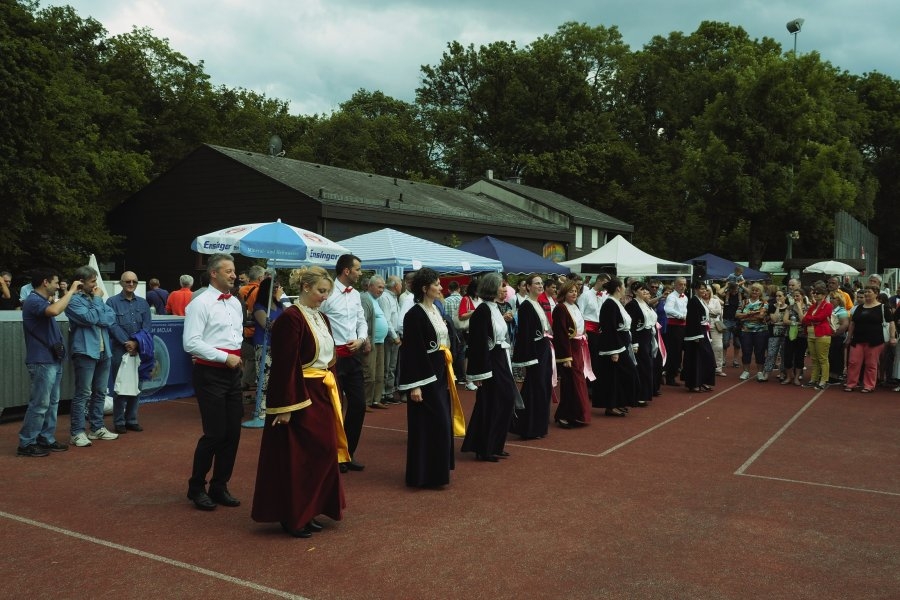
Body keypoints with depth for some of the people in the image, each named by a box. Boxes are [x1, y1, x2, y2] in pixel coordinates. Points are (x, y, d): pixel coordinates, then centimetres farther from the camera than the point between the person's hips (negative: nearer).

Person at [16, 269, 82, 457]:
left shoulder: (42, 301, 17)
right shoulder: (33, 301, -16)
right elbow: (55, 311, -35)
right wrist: (71, 291, -26)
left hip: (52, 360, 10)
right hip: (42, 362, -10)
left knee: (52, 403, 13)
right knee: (39, 404, -6)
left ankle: (46, 439, 20)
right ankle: (26, 444, 1)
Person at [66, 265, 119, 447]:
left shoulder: (95, 297, 15)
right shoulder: (73, 300, -8)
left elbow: (112, 318, 6)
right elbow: (90, 318, -19)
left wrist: (98, 320, -12)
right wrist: (97, 299, -7)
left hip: (103, 352, 8)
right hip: (85, 352, -8)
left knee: (100, 392, 13)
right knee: (82, 393, -6)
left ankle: (97, 428, 22)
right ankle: (77, 432, -1)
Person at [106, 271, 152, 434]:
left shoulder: (143, 303, 11)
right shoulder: (112, 302, -1)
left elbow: (146, 327, 4)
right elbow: (113, 326, -9)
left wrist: (136, 343, -11)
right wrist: (126, 343, -15)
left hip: (139, 350, 4)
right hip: (120, 349, -4)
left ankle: (132, 420, 17)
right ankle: (119, 422, 8)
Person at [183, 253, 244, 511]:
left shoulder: (235, 303, 12)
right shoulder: (200, 304, -12)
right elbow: (190, 343, -18)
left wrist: (237, 353, 10)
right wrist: (225, 356, -17)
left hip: (233, 373, 7)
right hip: (210, 374, -7)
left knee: (233, 432, 9)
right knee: (214, 433, -4)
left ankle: (219, 487, 23)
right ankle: (196, 488, 15)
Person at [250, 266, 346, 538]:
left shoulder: (321, 318, 11)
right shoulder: (290, 318, -15)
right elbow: (284, 366, -19)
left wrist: (333, 394, 14)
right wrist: (286, 407, -21)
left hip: (322, 395, 9)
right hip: (300, 396, -9)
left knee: (321, 453, 12)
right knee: (296, 457, 0)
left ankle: (307, 512, 24)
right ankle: (291, 517, 13)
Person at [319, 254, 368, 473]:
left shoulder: (355, 295, 10)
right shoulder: (328, 294, -14)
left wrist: (361, 340, -1)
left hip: (354, 355, 8)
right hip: (333, 356, -8)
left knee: (358, 405, 10)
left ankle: (348, 453, 25)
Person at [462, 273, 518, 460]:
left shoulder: (496, 308, 11)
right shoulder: (483, 310, -17)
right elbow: (479, 343, -20)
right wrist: (479, 373, -21)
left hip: (500, 360, 10)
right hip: (489, 361, -10)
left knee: (506, 400, 13)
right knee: (488, 405, -2)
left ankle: (495, 446, 24)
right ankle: (484, 450, 9)